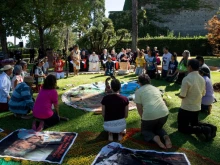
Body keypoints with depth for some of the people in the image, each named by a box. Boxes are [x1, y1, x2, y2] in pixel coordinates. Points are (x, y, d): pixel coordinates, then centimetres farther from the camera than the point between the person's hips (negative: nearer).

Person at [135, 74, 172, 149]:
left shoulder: (138, 91, 6)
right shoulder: (156, 89, 21)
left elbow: (139, 108, 5)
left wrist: (143, 118, 23)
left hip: (150, 115, -5)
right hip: (164, 113, 5)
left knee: (145, 130, 24)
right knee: (158, 128, 33)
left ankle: (155, 138, -7)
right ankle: (165, 137, 1)